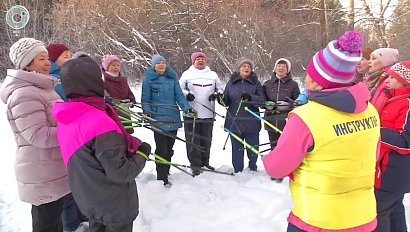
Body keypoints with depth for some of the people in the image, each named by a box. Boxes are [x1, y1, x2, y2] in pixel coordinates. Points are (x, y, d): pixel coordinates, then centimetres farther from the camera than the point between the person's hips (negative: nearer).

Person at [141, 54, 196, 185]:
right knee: (161, 149, -2)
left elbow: (179, 95, 6)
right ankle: (162, 177, 8)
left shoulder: (172, 77, 9)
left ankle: (166, 171, 29)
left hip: (173, 118, 4)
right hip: (159, 119, -4)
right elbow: (145, 100, 2)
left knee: (169, 148, 13)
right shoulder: (148, 79, 1)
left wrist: (187, 108, -8)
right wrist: (147, 113, -14)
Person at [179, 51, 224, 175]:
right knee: (193, 140, -1)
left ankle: (205, 161, 25)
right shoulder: (187, 74, 5)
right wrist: (186, 94, -14)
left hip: (208, 114, 3)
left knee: (206, 139, 10)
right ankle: (195, 164, 10)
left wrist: (217, 94, -2)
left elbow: (220, 88, 19)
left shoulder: (213, 75, 13)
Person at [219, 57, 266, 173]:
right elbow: (226, 101, 12)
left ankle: (253, 167, 34)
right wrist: (221, 99, -10)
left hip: (251, 123, -1)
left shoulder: (256, 83, 5)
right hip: (234, 122, 1)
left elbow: (263, 100, -5)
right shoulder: (231, 82, 9)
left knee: (253, 148, 10)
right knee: (237, 149, 7)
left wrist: (250, 97, -22)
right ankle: (237, 171, 22)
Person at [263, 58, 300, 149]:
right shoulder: (267, 84, 10)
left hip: (287, 122, -2)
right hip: (271, 122, 3)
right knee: (274, 147, 12)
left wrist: (289, 104, -17)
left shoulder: (293, 84, 3)